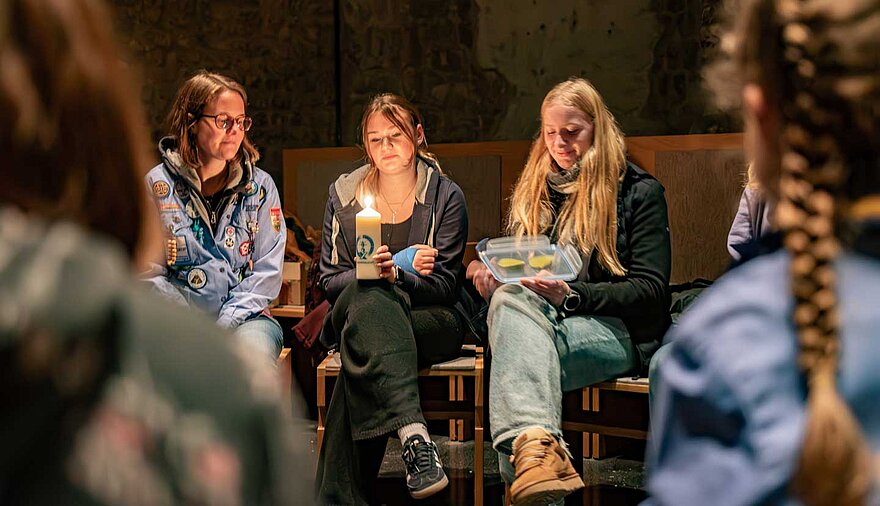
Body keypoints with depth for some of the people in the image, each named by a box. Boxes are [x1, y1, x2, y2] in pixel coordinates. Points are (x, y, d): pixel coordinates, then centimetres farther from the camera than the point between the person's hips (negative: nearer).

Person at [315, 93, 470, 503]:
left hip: (432, 320, -1)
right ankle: (413, 432, -55)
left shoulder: (445, 196, 3)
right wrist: (394, 269, -15)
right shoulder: (344, 194, 10)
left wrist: (390, 272, -22)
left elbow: (446, 285, -2)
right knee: (369, 295, -38)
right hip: (353, 311, 1)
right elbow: (330, 279, 5)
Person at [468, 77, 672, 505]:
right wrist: (485, 271, -1)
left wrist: (571, 295, -18)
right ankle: (537, 442, -60)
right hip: (539, 319, 4)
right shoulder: (532, 192, 23)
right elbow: (514, 269, 26)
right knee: (509, 298, -36)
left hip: (619, 333, -4)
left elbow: (651, 290, -3)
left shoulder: (639, 192, 7)